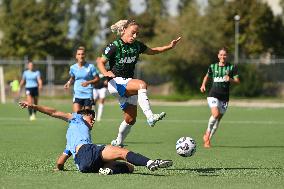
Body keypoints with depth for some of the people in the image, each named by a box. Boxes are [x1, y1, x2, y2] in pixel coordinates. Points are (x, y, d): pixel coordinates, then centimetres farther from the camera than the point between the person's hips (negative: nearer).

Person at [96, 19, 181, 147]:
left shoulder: (137, 45, 3)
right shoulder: (114, 47, -13)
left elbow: (152, 51, 19)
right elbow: (101, 62, -8)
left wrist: (169, 46, 8)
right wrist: (105, 73, -28)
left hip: (128, 83, 7)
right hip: (115, 83, -7)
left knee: (131, 119, 4)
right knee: (141, 84, -34)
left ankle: (118, 142, 25)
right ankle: (150, 117, -43)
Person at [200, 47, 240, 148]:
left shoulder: (232, 67, 3)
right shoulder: (213, 67, 6)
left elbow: (237, 81, 0)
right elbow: (207, 76, 23)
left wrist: (230, 79, -20)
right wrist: (203, 85, 6)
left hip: (224, 97, 1)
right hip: (213, 95, -1)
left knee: (218, 119, 5)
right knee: (215, 114, -24)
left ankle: (208, 139, 20)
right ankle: (207, 133, -4)